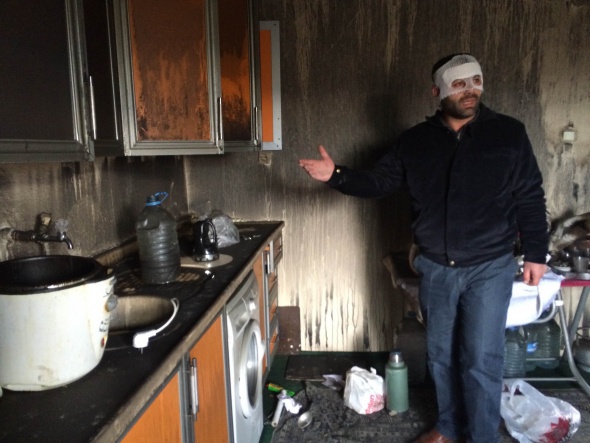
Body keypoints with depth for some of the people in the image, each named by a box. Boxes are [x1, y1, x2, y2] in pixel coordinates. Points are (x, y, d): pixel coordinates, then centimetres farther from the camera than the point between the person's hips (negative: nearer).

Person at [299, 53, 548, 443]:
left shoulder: (509, 133, -3)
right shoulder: (415, 141, 1)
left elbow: (530, 199, 0)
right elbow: (378, 182, 4)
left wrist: (535, 253, -1)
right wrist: (337, 175, -12)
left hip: (490, 267, -2)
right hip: (436, 267, 3)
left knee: (482, 359, 1)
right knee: (441, 354, 15)